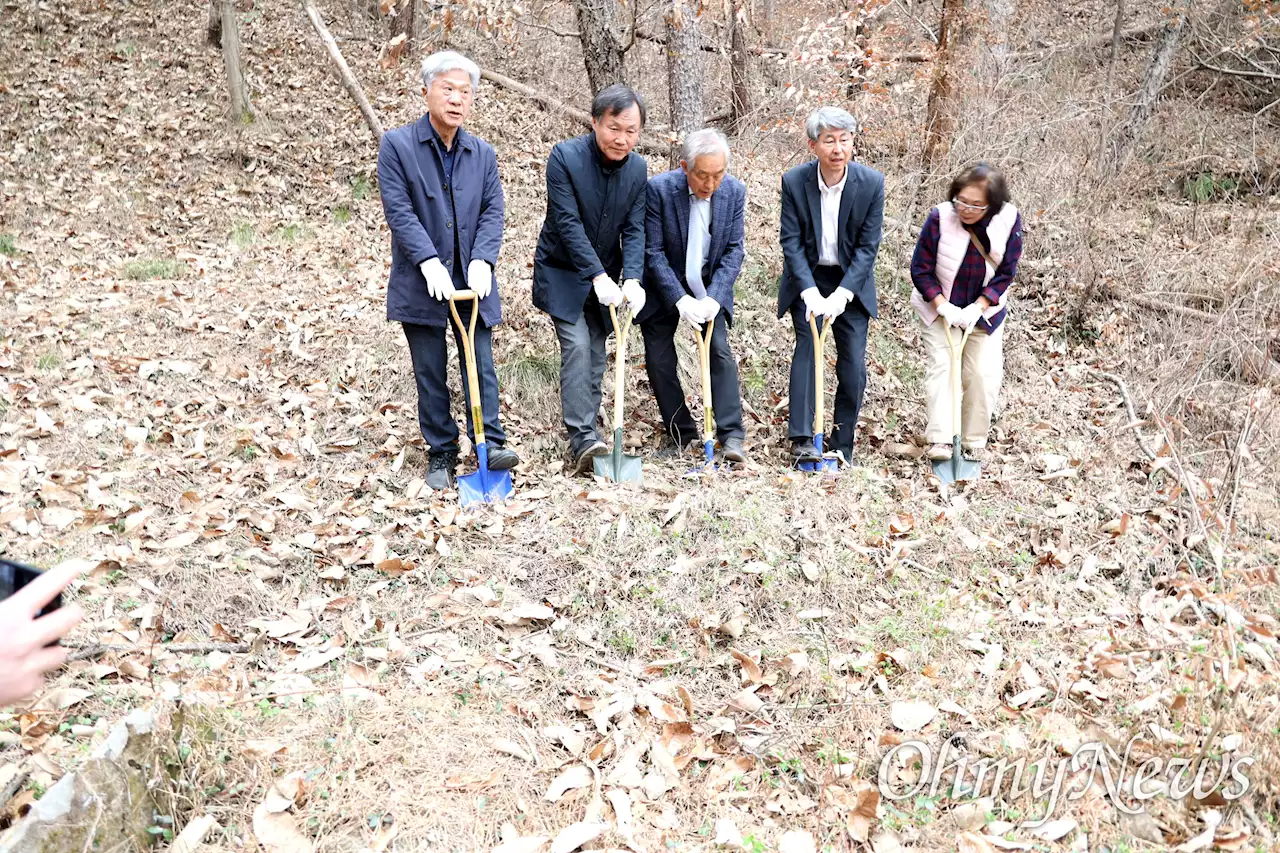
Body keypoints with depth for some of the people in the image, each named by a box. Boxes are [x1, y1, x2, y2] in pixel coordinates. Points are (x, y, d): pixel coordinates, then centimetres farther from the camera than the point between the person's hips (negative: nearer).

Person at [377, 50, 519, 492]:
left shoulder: (483, 154, 8)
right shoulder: (397, 145, -4)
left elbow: (493, 211, 1)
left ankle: (490, 442, 5)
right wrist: (430, 262, -21)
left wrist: (482, 261, -15)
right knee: (430, 372, 5)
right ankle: (441, 454, 15)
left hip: (471, 280, 3)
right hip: (421, 283, -2)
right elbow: (399, 211, -12)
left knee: (481, 363, 1)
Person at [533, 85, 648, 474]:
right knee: (577, 345, -17)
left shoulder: (638, 169, -3)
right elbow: (567, 223, -24)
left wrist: (632, 279, -22)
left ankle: (586, 423, 20)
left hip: (605, 276, 5)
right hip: (563, 272, -5)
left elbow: (634, 230, -6)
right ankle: (582, 438, -19)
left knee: (597, 351, 7)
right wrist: (599, 276, -31)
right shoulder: (564, 157, -19)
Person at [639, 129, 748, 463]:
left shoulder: (734, 191, -12)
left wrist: (713, 298, -21)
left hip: (710, 287, 1)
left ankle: (731, 437, -12)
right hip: (664, 286, -1)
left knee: (720, 351, -12)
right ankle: (682, 436, 13)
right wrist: (680, 300, -25)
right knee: (659, 360, -1)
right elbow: (653, 251, -18)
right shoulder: (659, 189, -21)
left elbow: (734, 250, -9)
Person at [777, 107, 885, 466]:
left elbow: (868, 246, -12)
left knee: (854, 365, -2)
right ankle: (802, 440, -18)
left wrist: (842, 293, -23)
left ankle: (841, 447, 11)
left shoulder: (872, 183, -13)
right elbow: (791, 241, -12)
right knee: (806, 347, -18)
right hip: (807, 278, -1)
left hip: (851, 280, 1)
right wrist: (810, 292, -24)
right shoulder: (794, 181, -13)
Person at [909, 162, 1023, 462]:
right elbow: (920, 268, -14)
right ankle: (940, 438, -13)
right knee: (941, 365, -13)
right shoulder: (940, 217, -22)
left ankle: (974, 442, 11)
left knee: (985, 374, -2)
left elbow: (1005, 274, -10)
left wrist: (978, 308, -19)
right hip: (940, 308, -1)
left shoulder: (1009, 221, -17)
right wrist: (943, 306, -21)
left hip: (984, 311, 1)